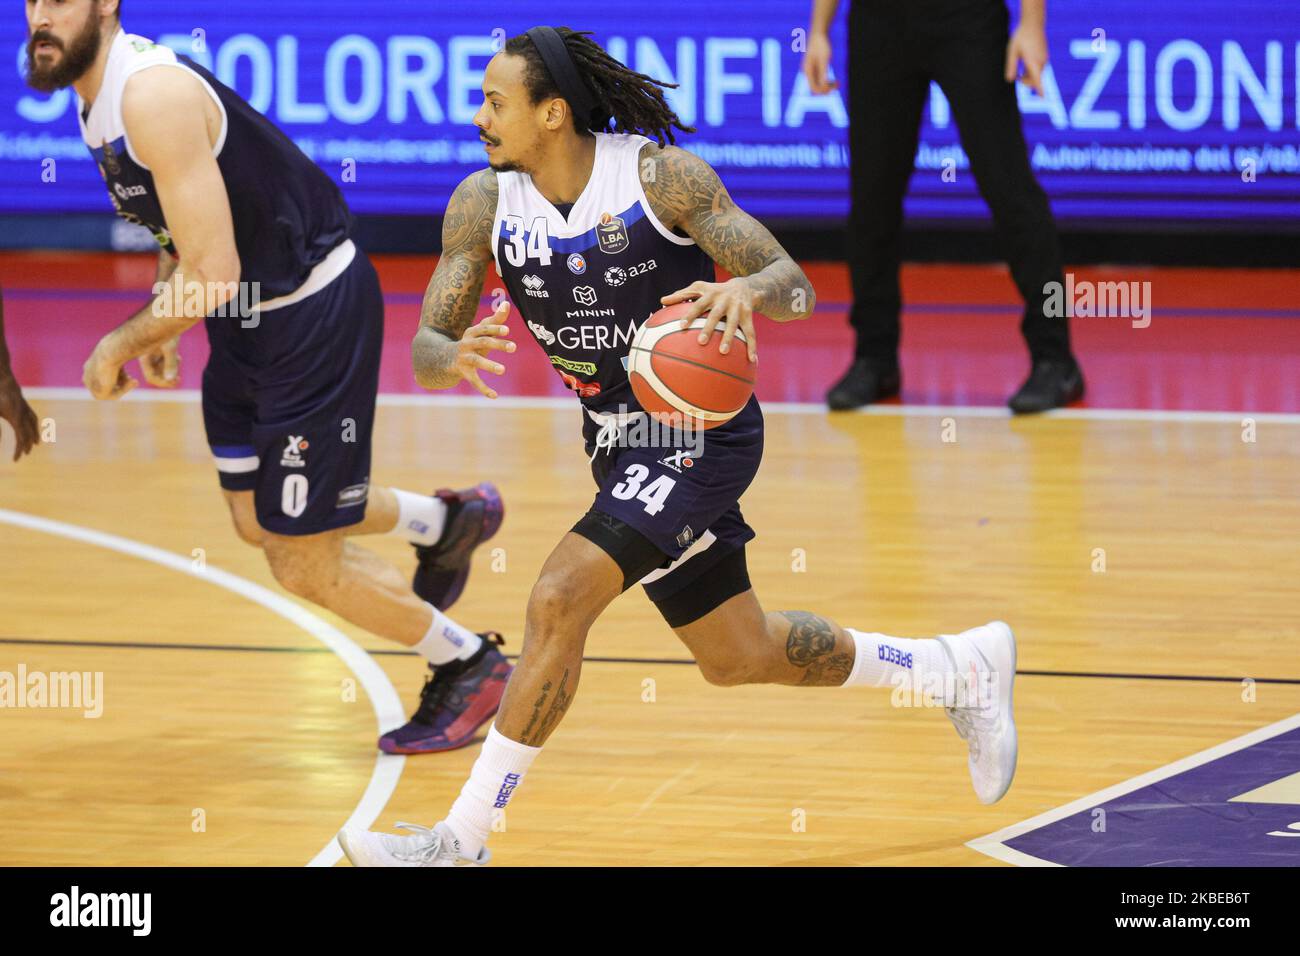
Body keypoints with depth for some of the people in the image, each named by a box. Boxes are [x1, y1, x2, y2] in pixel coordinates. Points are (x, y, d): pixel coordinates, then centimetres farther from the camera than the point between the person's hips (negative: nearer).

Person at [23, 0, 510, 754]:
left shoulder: (154, 95, -27)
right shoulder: (97, 94, 3)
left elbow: (212, 277, -29)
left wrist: (121, 345, -16)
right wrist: (161, 326, 8)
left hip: (317, 314, -10)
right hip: (251, 317, 10)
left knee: (303, 564, 0)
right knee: (261, 520, 20)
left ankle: (469, 664, 20)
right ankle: (443, 522, 40)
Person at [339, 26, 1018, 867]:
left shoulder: (663, 177, -20)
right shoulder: (483, 204, -7)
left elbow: (795, 285, -20)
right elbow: (424, 350, -8)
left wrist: (746, 292, -44)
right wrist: (457, 358, -33)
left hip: (702, 430, -7)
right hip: (620, 443, 7)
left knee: (558, 600, -22)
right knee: (738, 656, 18)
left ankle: (463, 840, -14)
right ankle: (960, 666, 39)